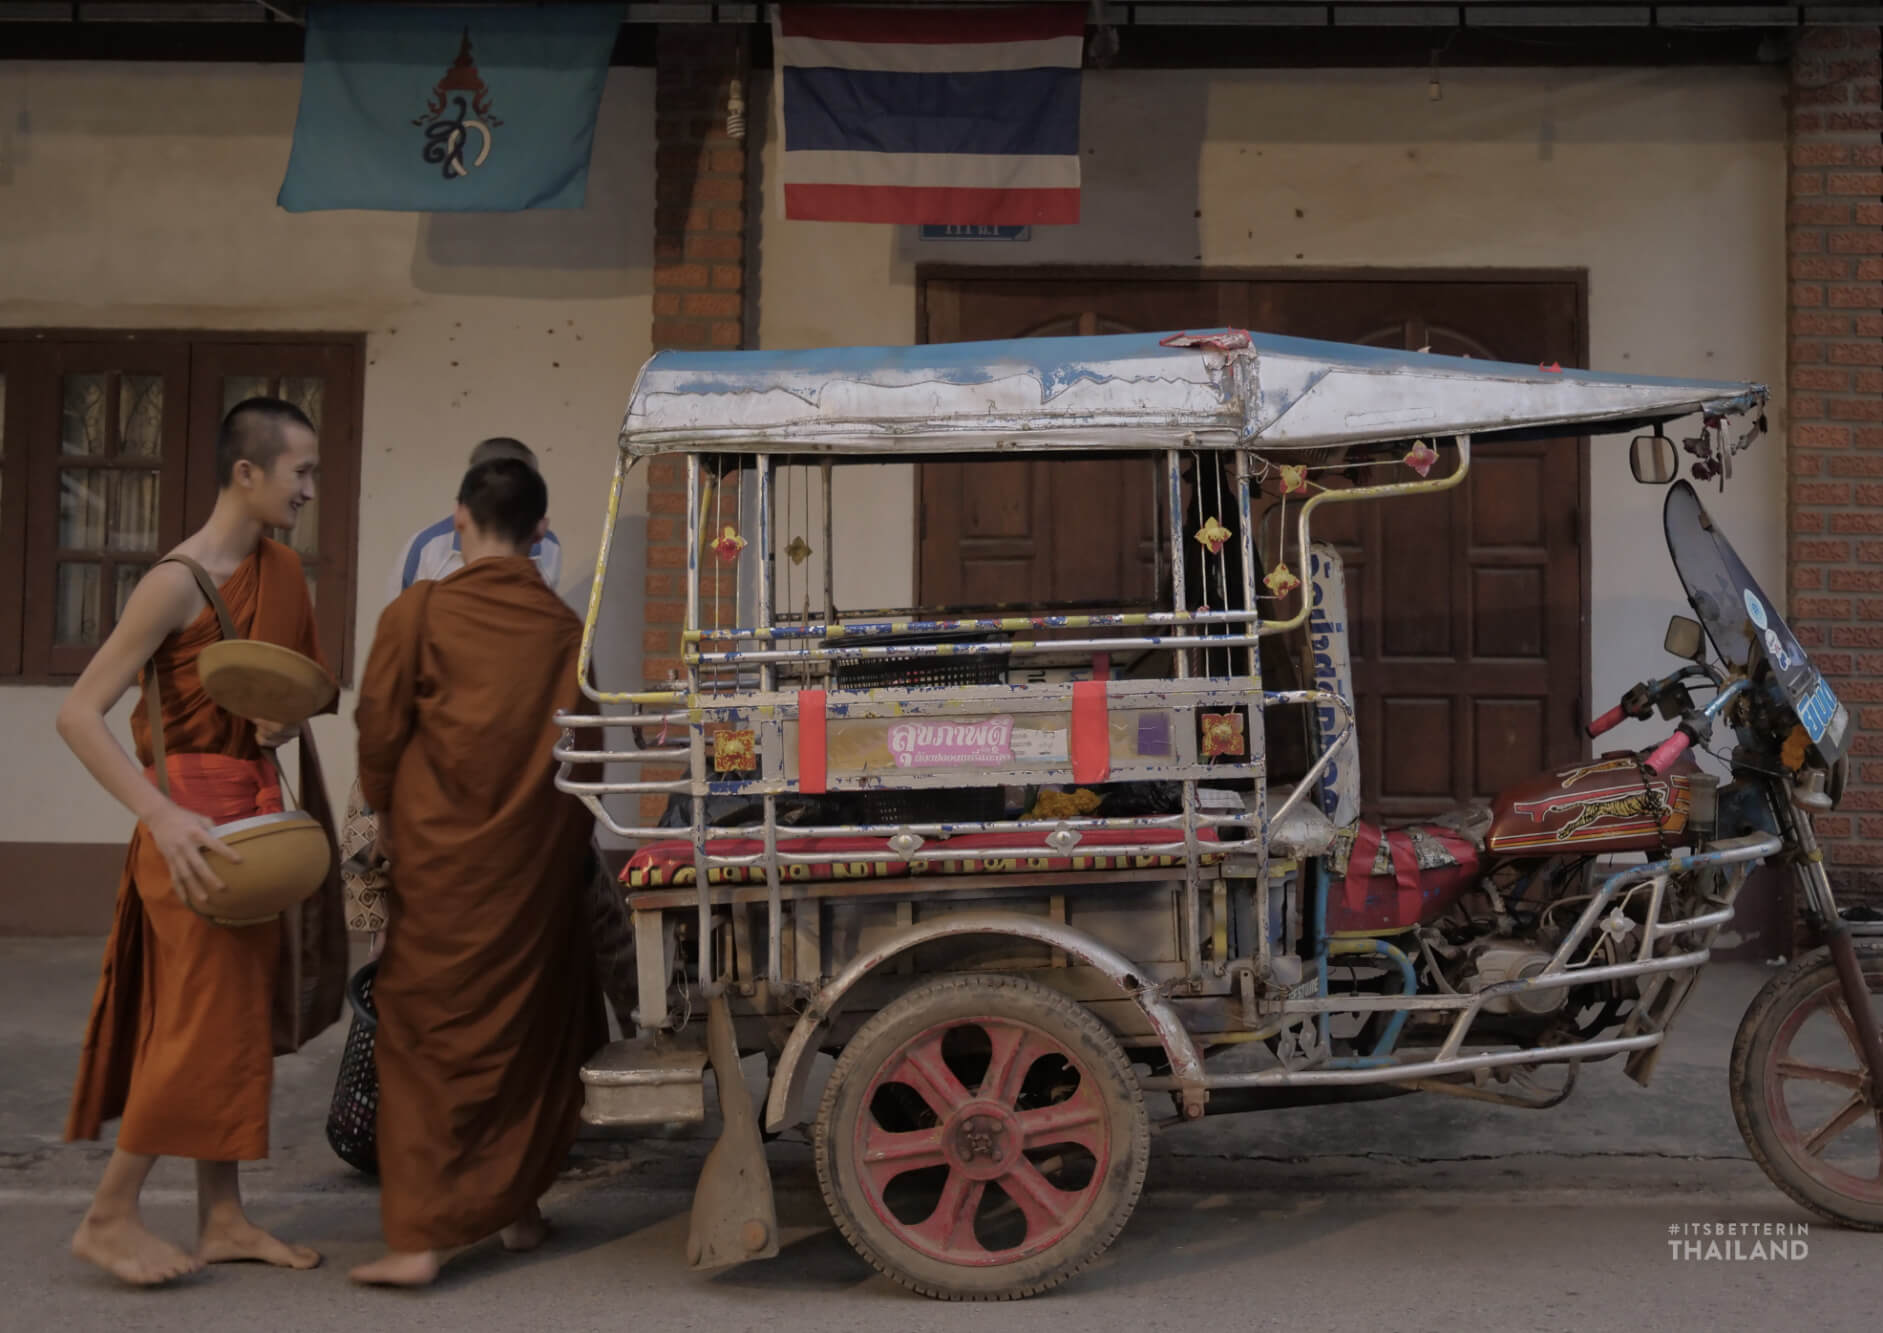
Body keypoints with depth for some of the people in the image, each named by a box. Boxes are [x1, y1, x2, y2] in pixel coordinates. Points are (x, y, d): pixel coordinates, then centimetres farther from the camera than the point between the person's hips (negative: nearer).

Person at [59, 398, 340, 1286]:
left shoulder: (284, 572, 9)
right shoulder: (179, 581, -15)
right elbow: (79, 713, -18)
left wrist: (289, 717, -2)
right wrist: (164, 818, -26)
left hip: (257, 807, 8)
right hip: (195, 817, -8)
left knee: (242, 1016, 11)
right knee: (201, 1018, -5)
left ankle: (221, 1218, 20)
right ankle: (110, 1218, 10)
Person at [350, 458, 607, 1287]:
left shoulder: (419, 613, -7)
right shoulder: (565, 627, 0)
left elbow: (379, 728, -2)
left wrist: (387, 815, 14)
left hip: (442, 854, -3)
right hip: (542, 860, 3)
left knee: (427, 1034, 3)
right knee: (532, 1028, 16)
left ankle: (419, 1235, 0)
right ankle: (518, 1205, 27)